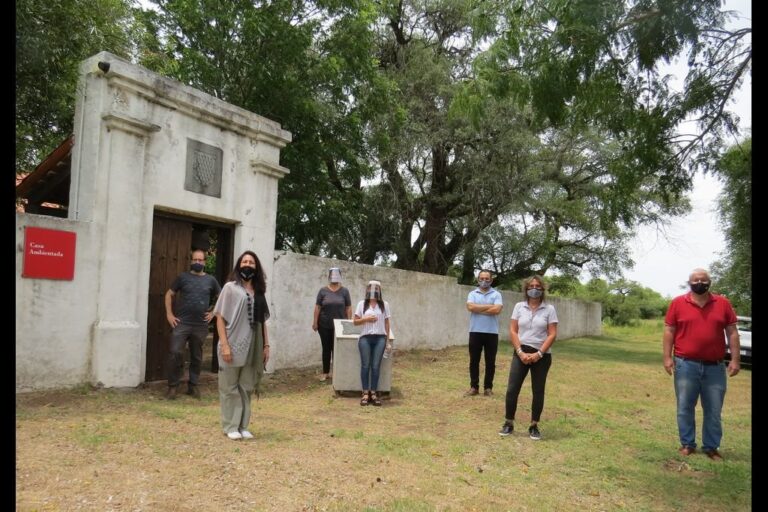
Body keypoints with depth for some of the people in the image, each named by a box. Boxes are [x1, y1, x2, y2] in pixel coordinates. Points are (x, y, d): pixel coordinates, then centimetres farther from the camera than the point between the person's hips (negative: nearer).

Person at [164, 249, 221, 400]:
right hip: (181, 323, -2)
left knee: (197, 357, 10)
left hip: (201, 326, 2)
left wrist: (213, 313, 6)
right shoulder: (183, 277, 3)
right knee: (175, 353, -10)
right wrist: (169, 314, -2)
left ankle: (194, 385, 23)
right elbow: (169, 294, 7)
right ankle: (173, 386, 4)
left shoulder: (211, 280, 8)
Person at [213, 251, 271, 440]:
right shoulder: (230, 287, -2)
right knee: (230, 387, 5)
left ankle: (243, 426, 21)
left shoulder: (259, 291, 11)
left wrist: (266, 345, 7)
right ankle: (230, 426, 16)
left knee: (247, 388, 11)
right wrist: (224, 345, -14)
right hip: (233, 345, -4)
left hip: (252, 347, 4)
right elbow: (220, 317, -6)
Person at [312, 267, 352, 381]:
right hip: (324, 325, 0)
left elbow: (348, 308, 2)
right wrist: (315, 322, -3)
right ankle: (325, 372, 17)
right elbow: (317, 307, 1)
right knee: (326, 348, 7)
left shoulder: (344, 291, 1)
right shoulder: (323, 291, 0)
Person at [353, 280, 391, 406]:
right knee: (365, 365, -2)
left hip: (380, 338, 0)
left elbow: (387, 323, 8)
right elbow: (355, 321, 6)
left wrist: (387, 341, 5)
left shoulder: (384, 304, 7)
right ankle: (365, 393, 5)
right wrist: (366, 319, -12)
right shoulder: (362, 304, 5)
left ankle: (373, 393, 7)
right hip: (365, 338, 0)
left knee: (376, 366, -1)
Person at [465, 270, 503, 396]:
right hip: (475, 332, 1)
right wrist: (489, 306, -10)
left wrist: (478, 309, -9)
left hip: (492, 332, -1)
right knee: (474, 361, 5)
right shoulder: (472, 294, 6)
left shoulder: (496, 294, 3)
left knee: (490, 362, 6)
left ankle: (488, 387, 16)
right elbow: (470, 307, -13)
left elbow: (497, 310, -13)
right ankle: (474, 387, 15)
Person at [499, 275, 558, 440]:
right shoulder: (519, 307, 2)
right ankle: (509, 423, 11)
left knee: (538, 391, 8)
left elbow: (552, 334, -6)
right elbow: (513, 331, 0)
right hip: (521, 353, 1)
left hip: (542, 356, -1)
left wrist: (539, 354, -13)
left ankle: (534, 426, 20)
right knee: (512, 389, -2)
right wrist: (520, 352, -10)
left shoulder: (549, 309, -2)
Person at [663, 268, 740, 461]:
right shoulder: (678, 303, -1)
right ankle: (687, 444, 19)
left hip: (715, 367, 1)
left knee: (714, 410, 9)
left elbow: (732, 332, 4)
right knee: (685, 408, 7)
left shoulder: (723, 303, 3)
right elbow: (669, 331, 0)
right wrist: (667, 357, -6)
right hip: (686, 365, -1)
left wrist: (735, 359, -2)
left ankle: (711, 447, 22)